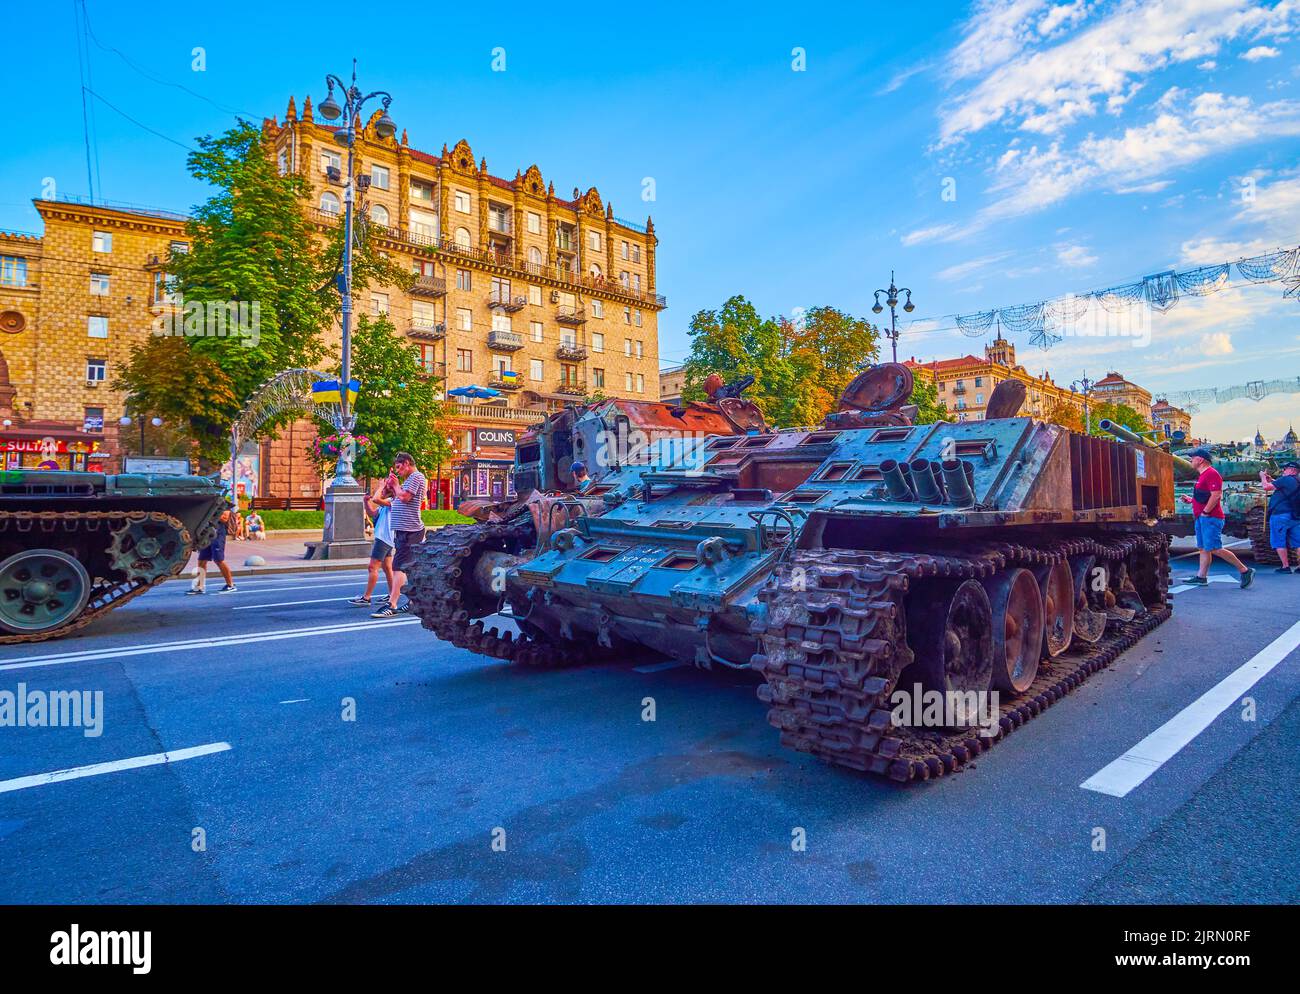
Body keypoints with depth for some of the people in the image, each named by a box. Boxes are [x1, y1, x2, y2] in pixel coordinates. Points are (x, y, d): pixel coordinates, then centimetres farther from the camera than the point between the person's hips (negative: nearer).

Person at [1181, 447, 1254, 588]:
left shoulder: (1211, 473, -13)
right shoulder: (1203, 475, 19)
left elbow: (1216, 495, -22)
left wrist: (1205, 512, -19)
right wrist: (1191, 500, 15)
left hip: (1210, 518, -11)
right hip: (1202, 518, 11)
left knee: (1215, 549, -12)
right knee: (1203, 549, 9)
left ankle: (1245, 571, -3)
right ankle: (1201, 577, 10)